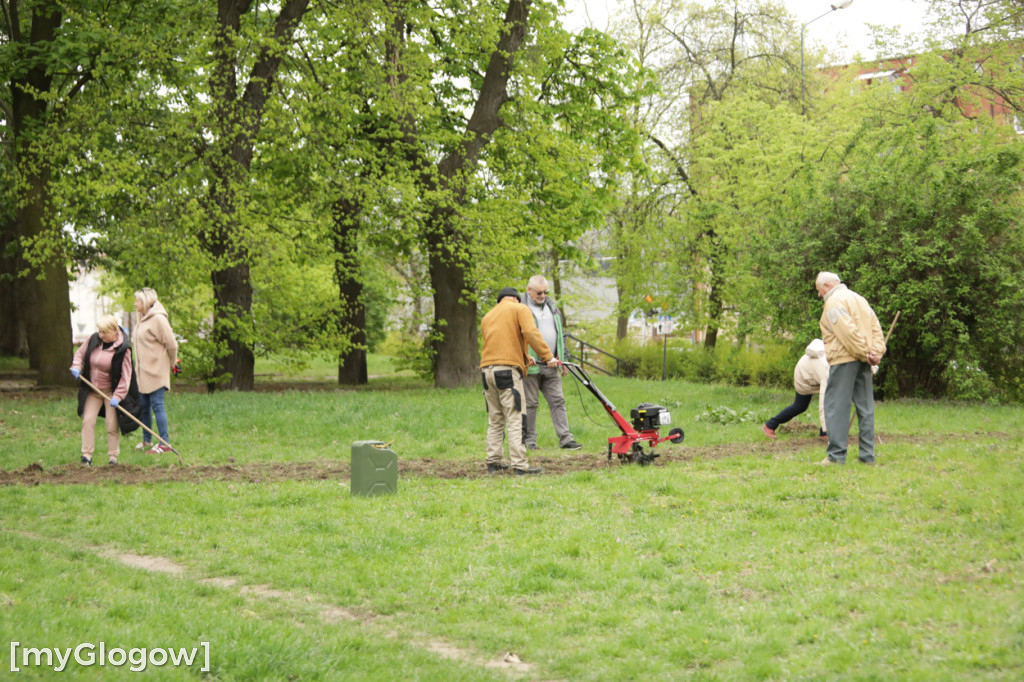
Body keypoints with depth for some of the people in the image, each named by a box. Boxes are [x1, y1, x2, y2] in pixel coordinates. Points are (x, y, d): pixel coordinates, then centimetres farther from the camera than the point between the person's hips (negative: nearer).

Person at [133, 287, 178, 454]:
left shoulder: (158, 319, -15)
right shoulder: (143, 319, 13)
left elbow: (171, 344, -14)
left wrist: (171, 364, -2)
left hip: (156, 371, -9)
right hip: (144, 372, 9)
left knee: (157, 405, -9)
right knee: (144, 406, 15)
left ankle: (164, 443, -6)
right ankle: (147, 441, 26)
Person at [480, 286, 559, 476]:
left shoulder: (487, 317, 25)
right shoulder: (519, 309, 6)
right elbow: (530, 332, -11)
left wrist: (524, 358, 34)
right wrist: (547, 356, -12)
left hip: (487, 369, 6)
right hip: (508, 370, -6)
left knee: (495, 420, 14)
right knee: (515, 419, -8)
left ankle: (493, 463, 14)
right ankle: (520, 465, -13)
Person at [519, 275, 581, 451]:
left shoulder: (551, 306, 17)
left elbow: (561, 335, 23)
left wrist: (563, 361, 18)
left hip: (551, 366, 6)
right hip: (531, 366, -6)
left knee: (558, 401, 3)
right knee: (530, 403, 0)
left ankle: (565, 438, 3)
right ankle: (529, 440, 7)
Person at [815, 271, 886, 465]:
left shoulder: (834, 302, -7)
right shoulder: (859, 299, 21)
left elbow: (848, 331, -18)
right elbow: (876, 328, 12)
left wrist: (864, 352, -14)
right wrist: (877, 352, 2)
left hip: (844, 360, -8)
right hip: (863, 362, 8)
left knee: (836, 405, -5)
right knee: (865, 406, 9)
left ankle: (836, 454, -8)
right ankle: (867, 454, 9)